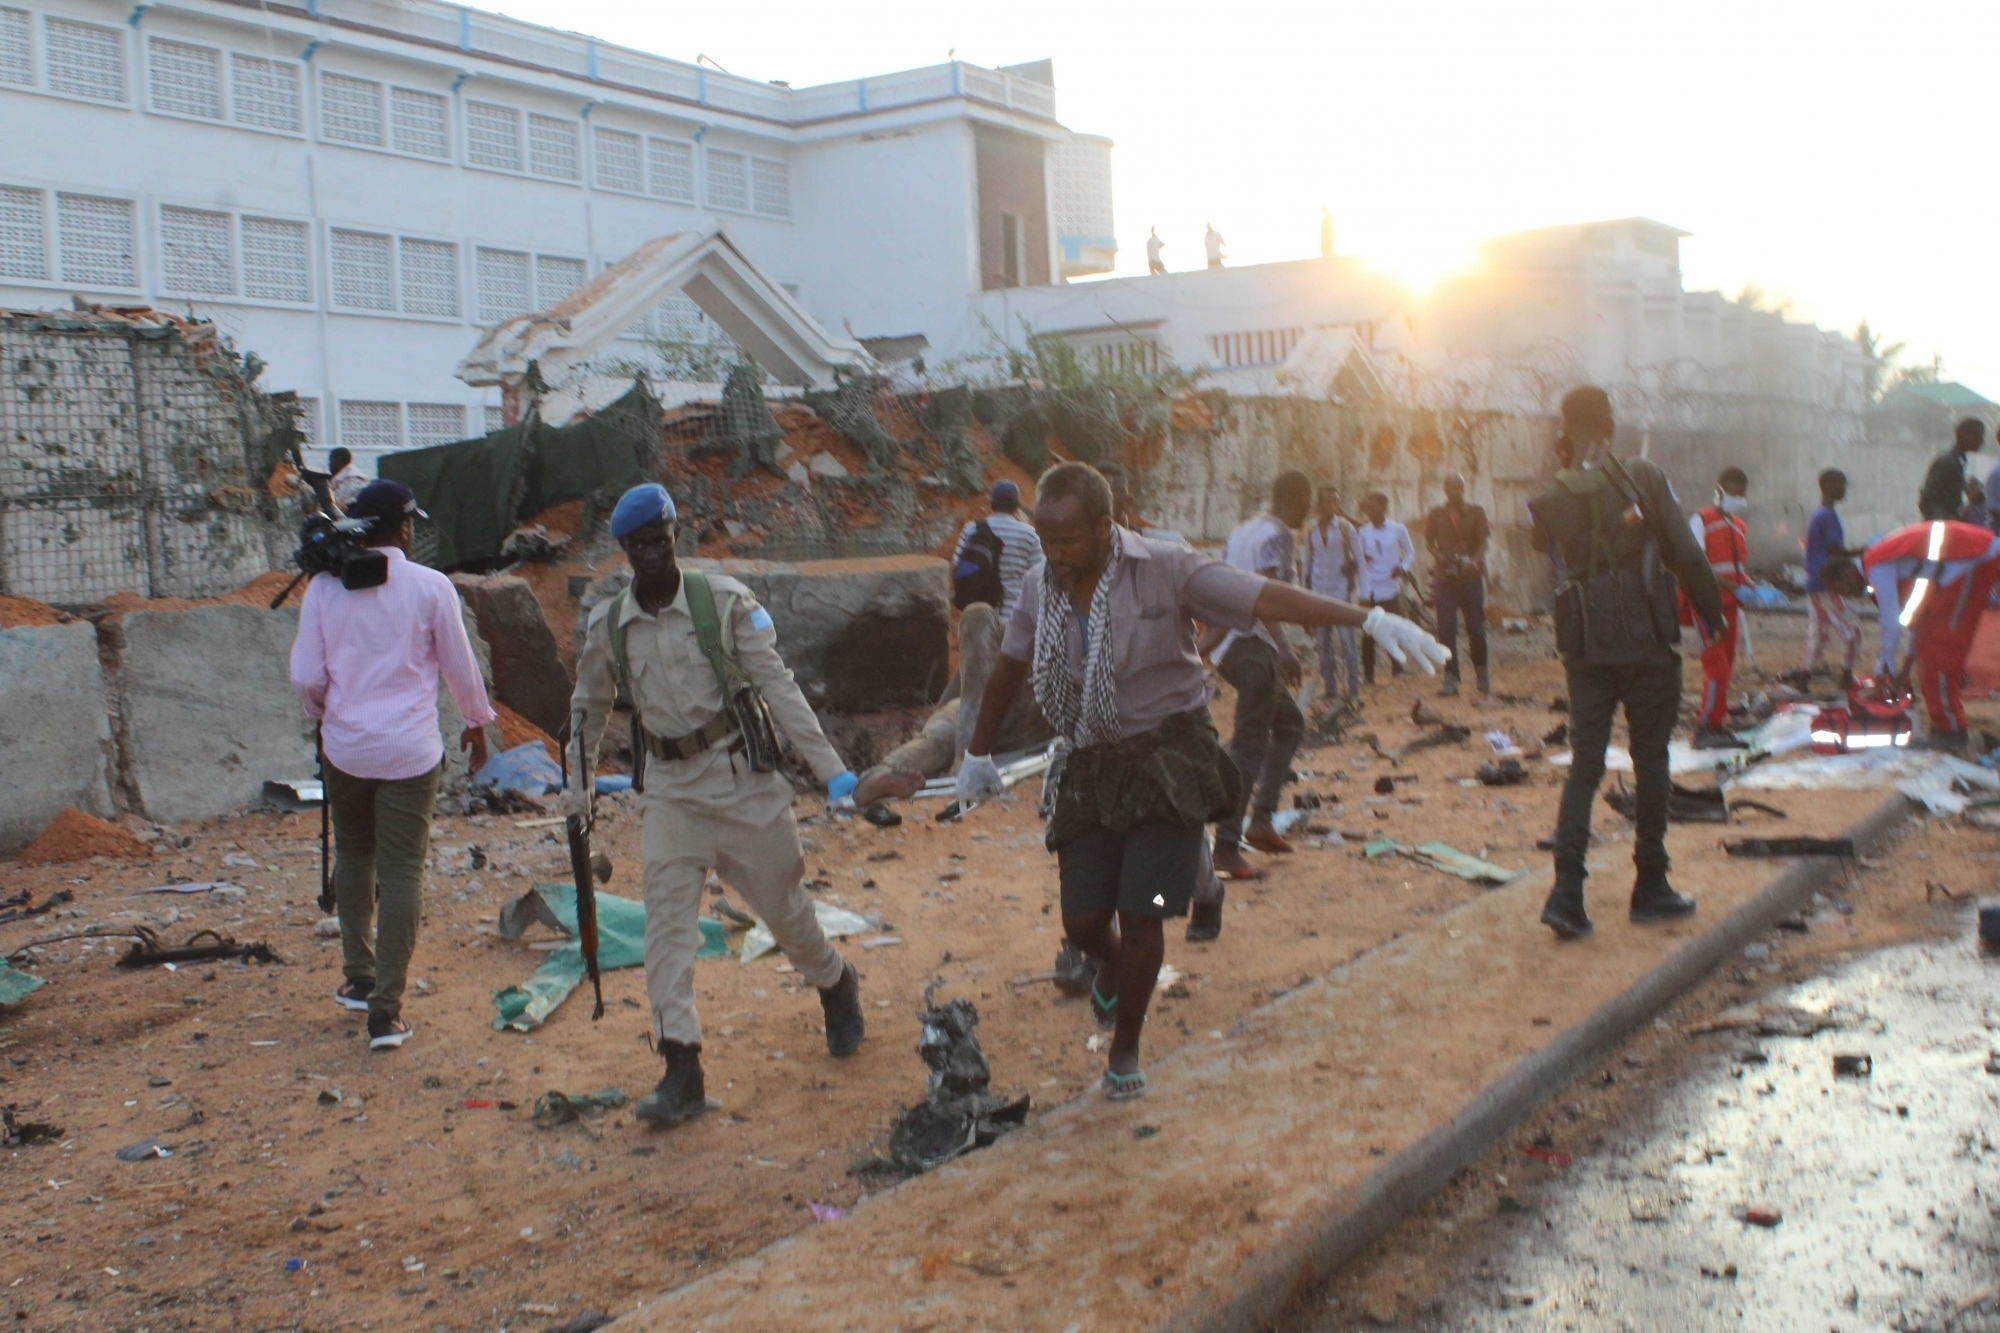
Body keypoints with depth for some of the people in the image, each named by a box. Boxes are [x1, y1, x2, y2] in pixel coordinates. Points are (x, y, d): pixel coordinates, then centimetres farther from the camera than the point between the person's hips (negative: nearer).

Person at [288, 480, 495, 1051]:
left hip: (345, 744, 3)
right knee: (402, 871, 1)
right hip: (410, 749, -3)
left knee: (353, 855, 22)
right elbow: (459, 667, 1)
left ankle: (359, 978, 29)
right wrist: (477, 722, 18)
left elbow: (306, 676, 0)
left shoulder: (324, 587, -1)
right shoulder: (430, 586, -6)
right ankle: (385, 1008, -1)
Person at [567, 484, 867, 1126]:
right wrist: (576, 788, 15)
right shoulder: (607, 625, 0)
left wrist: (831, 770, -15)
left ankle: (837, 985, 38)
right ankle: (682, 1071, -5)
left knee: (783, 903, 9)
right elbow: (588, 707, 16)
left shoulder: (724, 601, -10)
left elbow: (778, 686, -11)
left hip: (741, 775, -2)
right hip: (669, 789, 2)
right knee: (666, 921, -7)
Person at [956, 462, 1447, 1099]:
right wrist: (978, 753, 25)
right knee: (1083, 919, -1)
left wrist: (1369, 619, -30)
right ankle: (1113, 964, 39)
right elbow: (1009, 671, 15)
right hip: (1091, 769, 4)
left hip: (1168, 759, -4)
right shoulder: (1039, 588, 0)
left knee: (1140, 916, -6)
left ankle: (1125, 1051, 19)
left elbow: (1266, 597, -21)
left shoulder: (1163, 569, -14)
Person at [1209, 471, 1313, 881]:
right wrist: (1284, 648, -29)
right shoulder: (1277, 535, -9)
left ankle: (1261, 818, 13)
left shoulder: (1241, 532, 18)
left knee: (1289, 723, 22)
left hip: (1230, 644, 10)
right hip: (1254, 646, -10)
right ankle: (1226, 849, -12)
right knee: (1249, 747, -9)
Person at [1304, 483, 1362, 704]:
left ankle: (1354, 690, -8)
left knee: (1347, 641, -9)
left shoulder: (1345, 527, 1)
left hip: (1341, 592, -3)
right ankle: (1330, 689, 7)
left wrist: (1350, 564, -17)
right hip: (1318, 593, 3)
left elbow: (1357, 562, 3)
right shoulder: (1310, 530, 9)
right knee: (1323, 644, 3)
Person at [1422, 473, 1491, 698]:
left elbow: (1483, 541, 1)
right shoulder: (1436, 515, 9)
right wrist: (1439, 556, -16)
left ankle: (1483, 676, 16)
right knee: (1446, 629, -4)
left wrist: (1474, 561, -19)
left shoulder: (1476, 512, 8)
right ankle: (1451, 679, 0)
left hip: (1471, 576, 0)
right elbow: (1428, 541, 6)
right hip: (1445, 576, 0)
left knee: (1476, 628, 1)